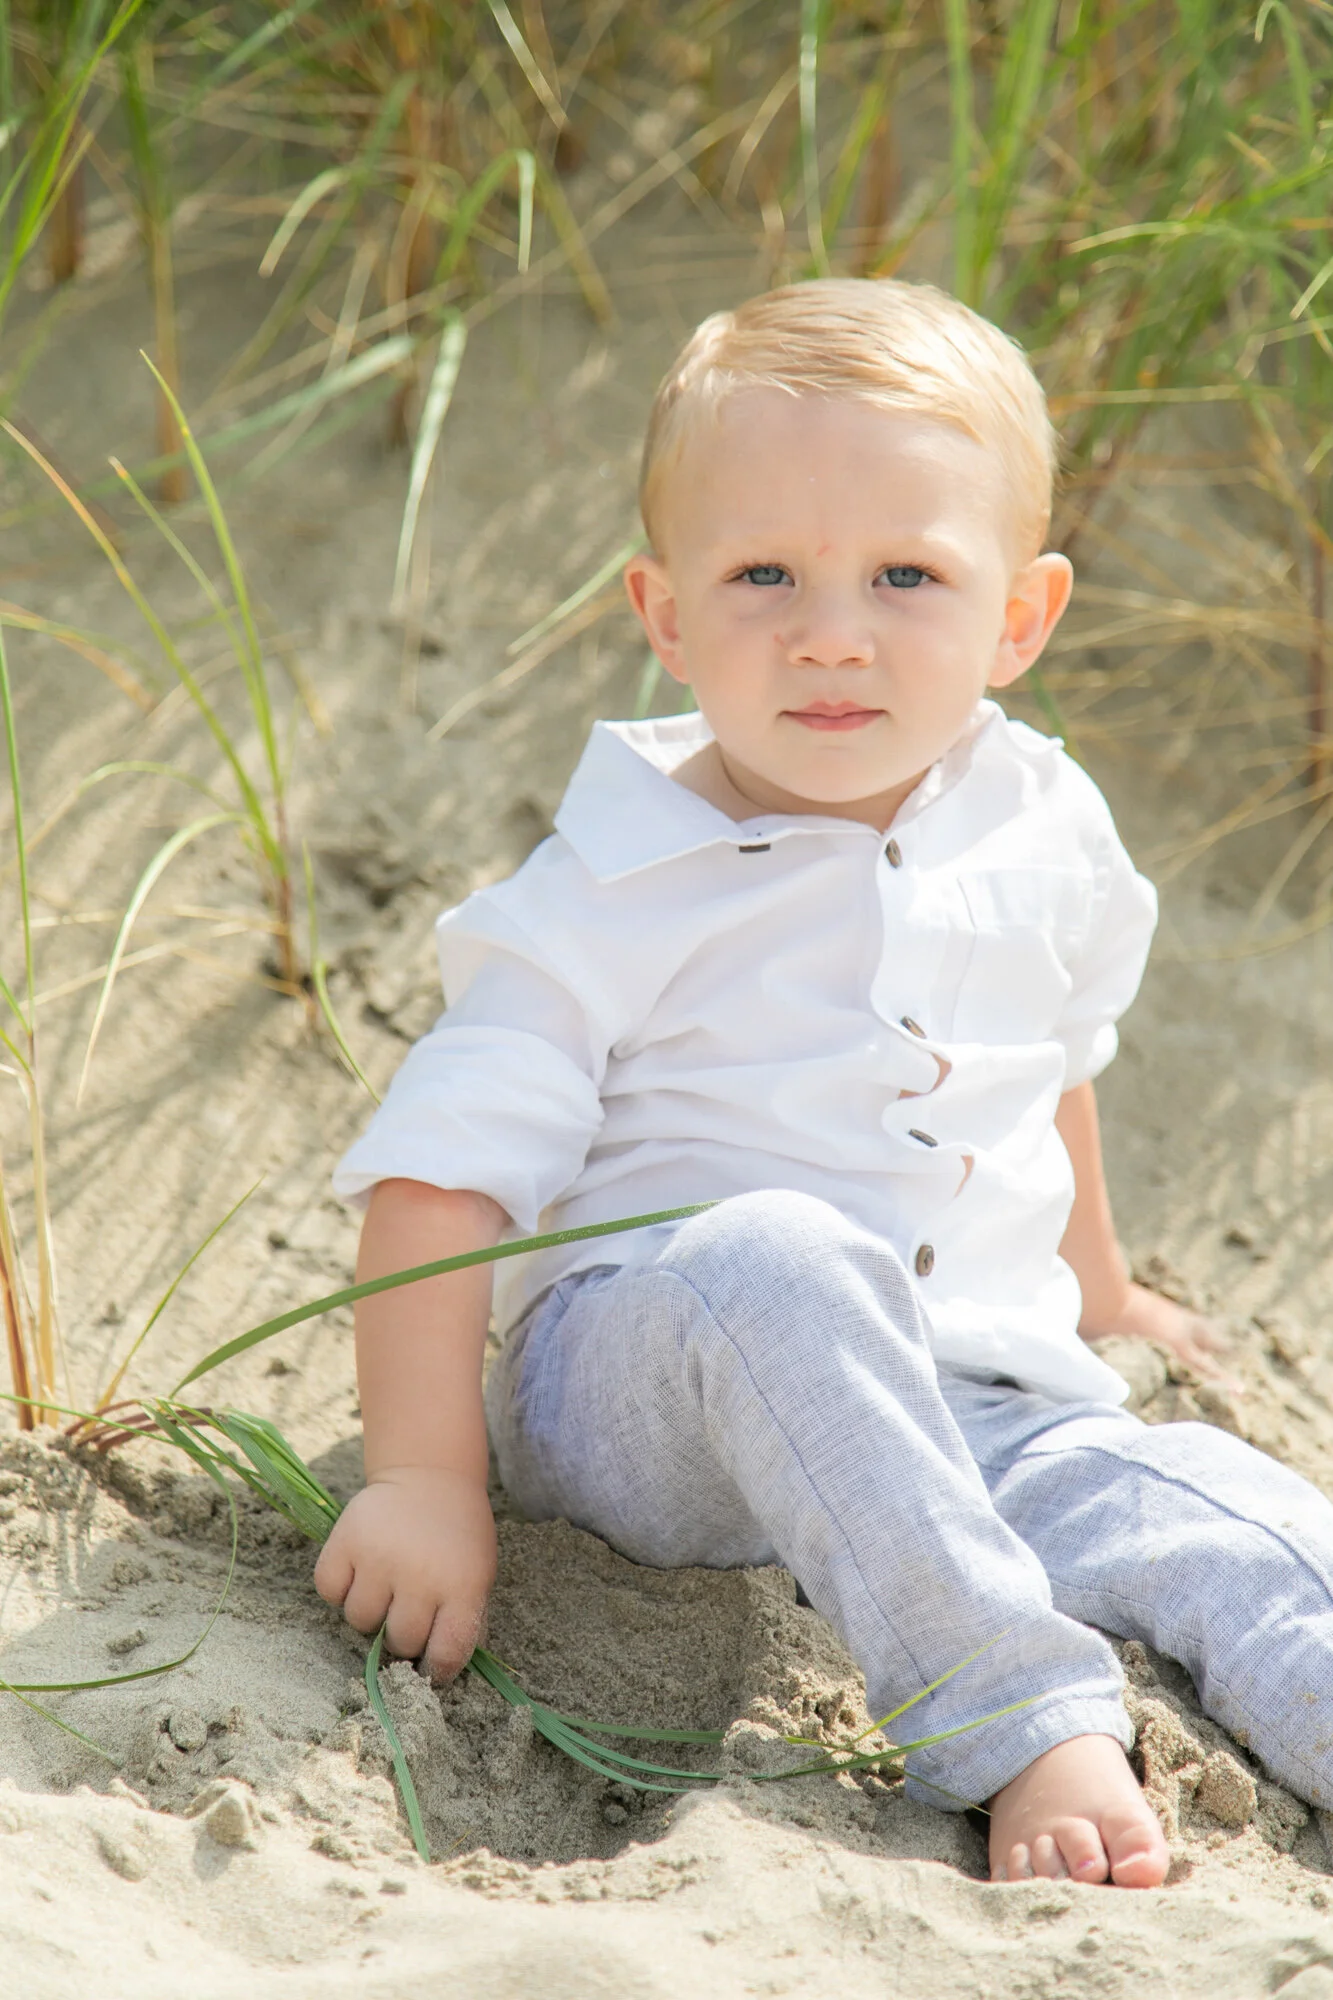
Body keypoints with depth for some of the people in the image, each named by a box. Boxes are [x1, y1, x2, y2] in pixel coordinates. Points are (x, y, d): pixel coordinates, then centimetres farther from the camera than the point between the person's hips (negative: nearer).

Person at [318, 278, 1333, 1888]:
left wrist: (1093, 1288, 42)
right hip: (635, 1390, -4)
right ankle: (1020, 1723, -41)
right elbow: (443, 1168, -12)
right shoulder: (620, 893, -10)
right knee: (774, 1253, -39)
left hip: (977, 1406, 5)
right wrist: (422, 1477, -19)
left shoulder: (1045, 835, 7)